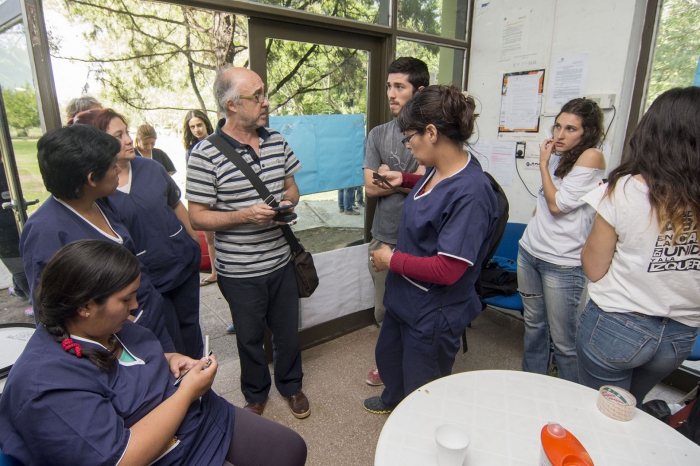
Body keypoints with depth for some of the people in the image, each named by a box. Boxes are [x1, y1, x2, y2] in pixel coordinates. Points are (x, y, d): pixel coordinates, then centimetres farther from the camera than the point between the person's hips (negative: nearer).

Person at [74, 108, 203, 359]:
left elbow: (177, 205, 9)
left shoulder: (151, 167, -3)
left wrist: (195, 242, 12)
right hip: (144, 280, -4)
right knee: (169, 341, 9)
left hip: (184, 262, 4)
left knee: (189, 324, 21)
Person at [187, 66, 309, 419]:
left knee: (287, 330, 20)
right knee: (250, 337, 18)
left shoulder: (276, 141, 1)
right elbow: (197, 217, -12)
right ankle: (256, 394, 45)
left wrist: (287, 202, -11)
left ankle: (290, 385, 47)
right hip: (240, 271, -4)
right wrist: (245, 215, -25)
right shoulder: (205, 154, -15)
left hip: (281, 261, 4)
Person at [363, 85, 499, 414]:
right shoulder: (439, 169, -4)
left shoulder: (470, 194, -32)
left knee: (423, 390, 16)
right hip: (404, 298, 10)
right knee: (387, 355, 33)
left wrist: (392, 260, -19)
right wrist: (405, 180, 10)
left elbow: (447, 270, -31)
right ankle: (392, 400, 64)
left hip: (433, 314, -10)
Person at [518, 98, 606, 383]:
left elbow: (558, 205, -15)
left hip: (563, 262, -7)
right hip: (529, 252, 8)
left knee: (564, 342, 0)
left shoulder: (591, 158, -11)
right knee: (533, 324, 19)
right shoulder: (558, 157, 11)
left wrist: (543, 164, -7)